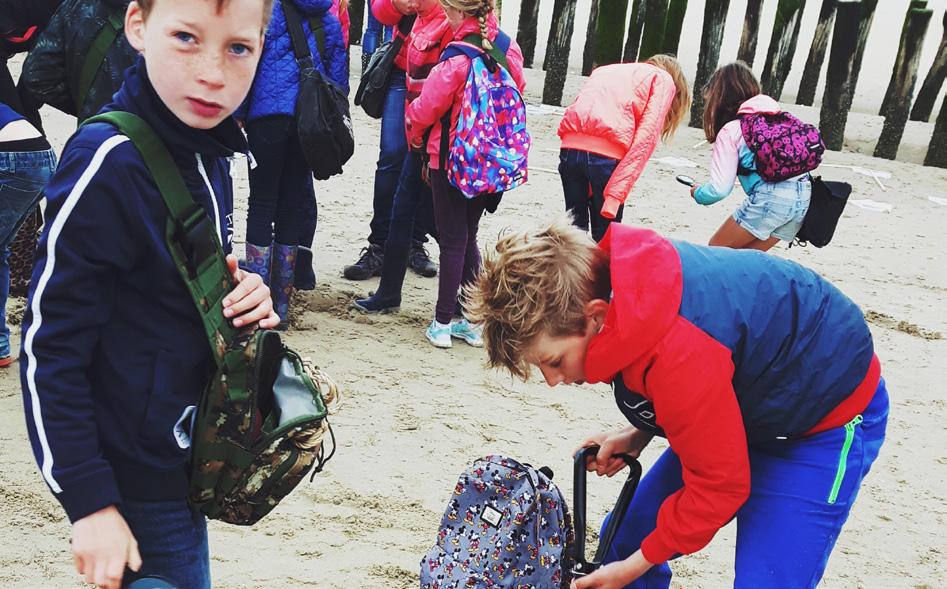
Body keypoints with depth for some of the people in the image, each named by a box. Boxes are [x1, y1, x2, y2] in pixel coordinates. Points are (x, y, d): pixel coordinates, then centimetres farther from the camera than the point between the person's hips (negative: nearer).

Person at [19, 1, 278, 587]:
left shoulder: (211, 151, 0)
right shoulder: (110, 161, -23)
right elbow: (49, 350, -20)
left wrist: (248, 303, -7)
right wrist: (89, 503, -19)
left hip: (188, 463, 8)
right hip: (135, 480, -8)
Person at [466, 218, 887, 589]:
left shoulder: (678, 358, -41)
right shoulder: (603, 273, -15)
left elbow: (719, 482, -26)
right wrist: (638, 434, -8)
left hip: (826, 419, -8)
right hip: (745, 405, 8)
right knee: (626, 538, 6)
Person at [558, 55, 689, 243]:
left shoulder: (605, 70, 34)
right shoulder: (663, 79, 15)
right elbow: (646, 138, -1)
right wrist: (616, 192, -9)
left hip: (570, 146, 5)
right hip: (606, 152, -5)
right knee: (605, 237, 9)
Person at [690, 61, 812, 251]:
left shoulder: (730, 130, 1)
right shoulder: (779, 116, 19)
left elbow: (719, 189, -1)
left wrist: (698, 193, 18)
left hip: (770, 198, -7)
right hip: (804, 196, 7)